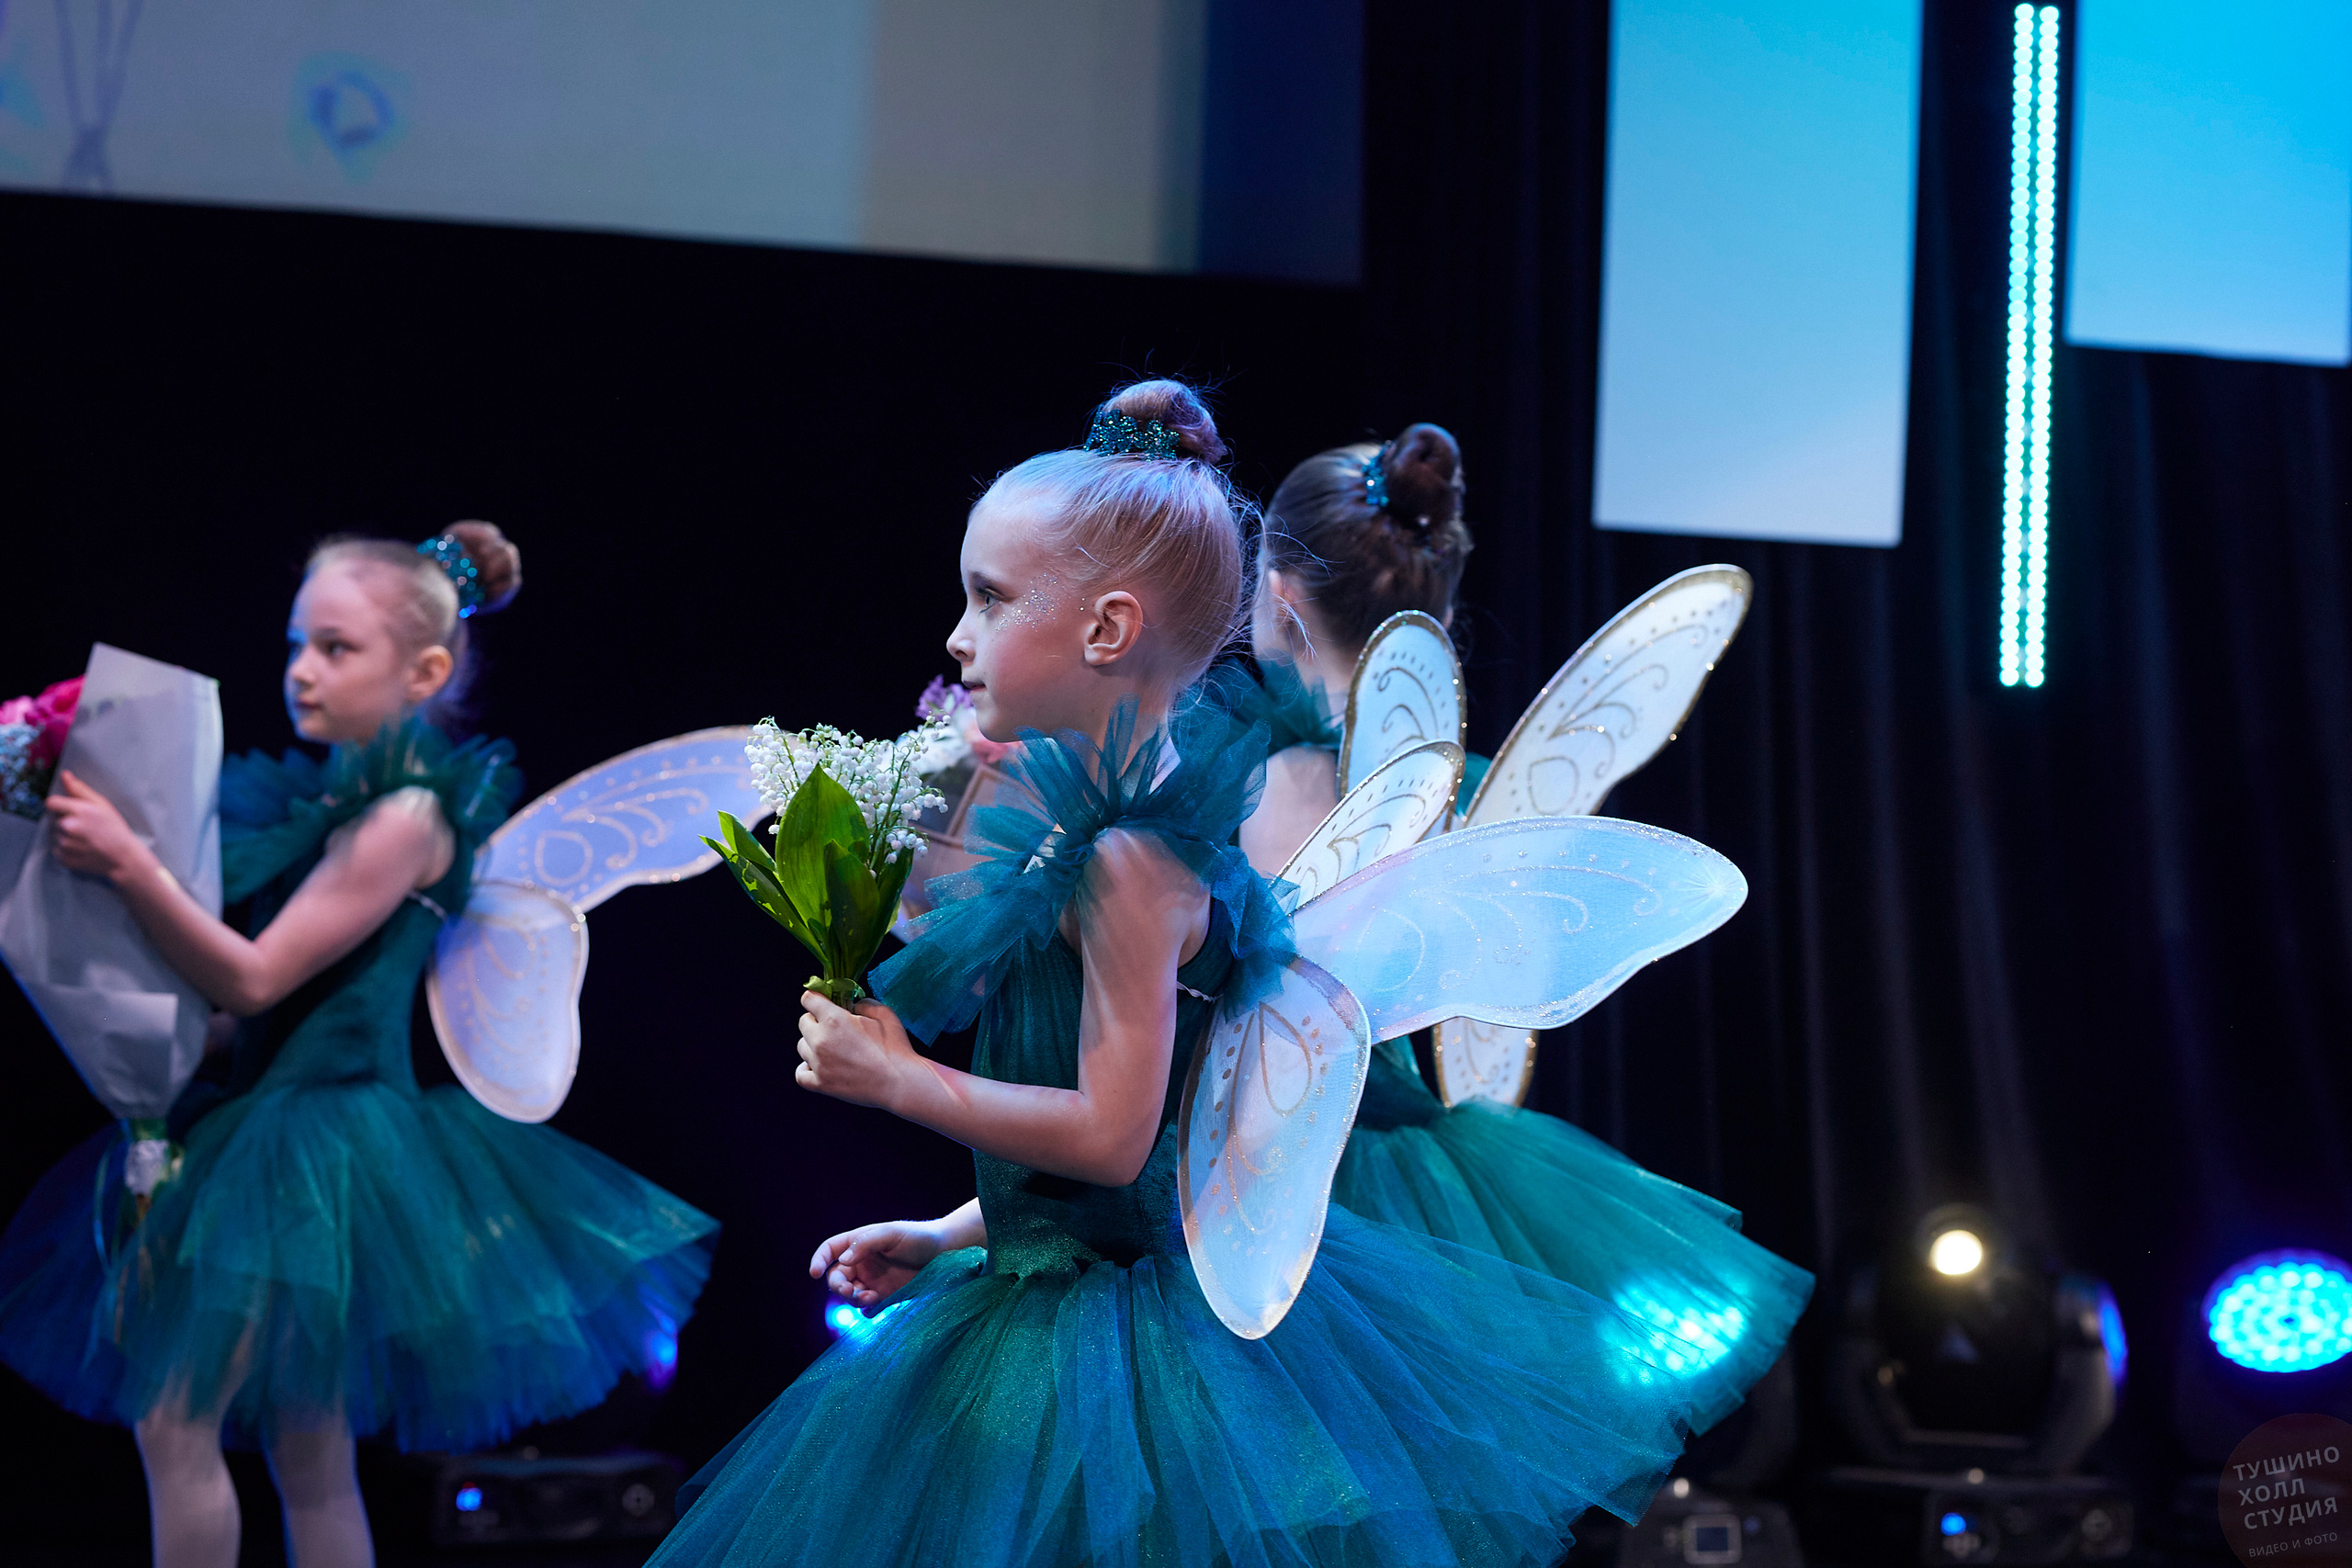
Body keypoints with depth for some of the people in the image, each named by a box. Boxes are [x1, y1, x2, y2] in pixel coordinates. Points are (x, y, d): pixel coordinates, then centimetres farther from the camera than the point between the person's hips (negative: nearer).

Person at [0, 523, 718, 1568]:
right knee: (312, 1460, 10)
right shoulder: (328, 799, 13)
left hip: (318, 1130, -9)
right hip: (262, 1117, 9)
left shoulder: (405, 816, -12)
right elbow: (235, 983, 12)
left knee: (175, 1416, -12)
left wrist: (128, 864, -25)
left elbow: (254, 977, -17)